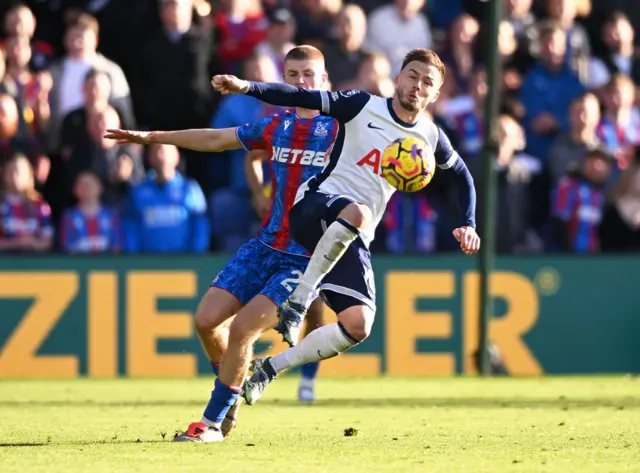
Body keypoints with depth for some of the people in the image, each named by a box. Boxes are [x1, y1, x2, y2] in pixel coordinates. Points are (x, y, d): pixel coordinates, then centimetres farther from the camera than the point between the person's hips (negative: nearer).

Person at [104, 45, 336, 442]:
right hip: (265, 246, 6)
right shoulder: (276, 127, 10)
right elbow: (216, 139, 20)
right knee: (208, 320, -2)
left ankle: (214, 421, -1)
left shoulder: (340, 128, -6)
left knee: (243, 327, -15)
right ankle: (232, 396, 23)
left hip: (307, 257, -6)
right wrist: (151, 137, 24)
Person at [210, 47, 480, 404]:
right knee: (356, 212, -43)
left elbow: (462, 174, 31)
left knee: (358, 326, -16)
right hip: (315, 209, -4)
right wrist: (247, 87, -20)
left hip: (354, 241, 4)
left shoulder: (430, 138, 12)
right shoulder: (364, 106, 1)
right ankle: (299, 300, -28)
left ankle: (271, 368, 2)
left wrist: (469, 225, 19)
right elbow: (303, 98, -7)